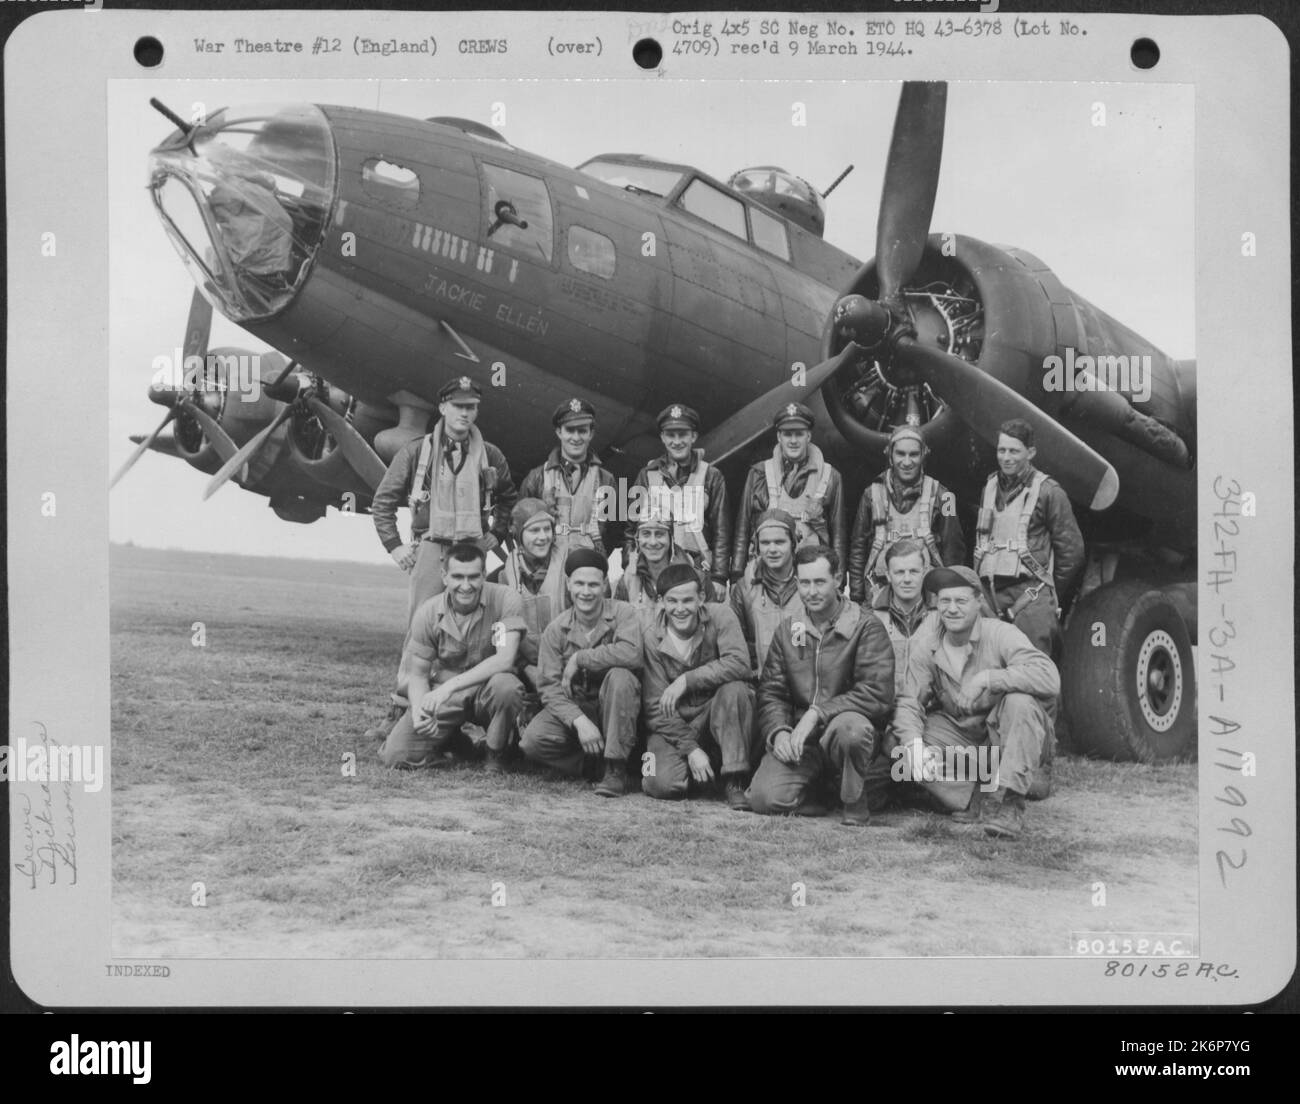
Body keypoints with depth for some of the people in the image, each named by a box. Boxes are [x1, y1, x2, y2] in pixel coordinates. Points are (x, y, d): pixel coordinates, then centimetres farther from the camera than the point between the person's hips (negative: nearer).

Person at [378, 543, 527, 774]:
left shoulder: (505, 599, -17)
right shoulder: (428, 614, -9)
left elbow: (504, 659, -26)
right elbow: (418, 673, -1)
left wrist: (449, 686, -33)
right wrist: (419, 711, -23)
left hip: (486, 692, -2)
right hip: (442, 697, 2)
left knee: (506, 685, -38)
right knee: (393, 756, -13)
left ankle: (495, 754, -8)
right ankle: (453, 737, 19)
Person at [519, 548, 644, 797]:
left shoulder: (622, 613, -11)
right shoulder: (556, 630, -5)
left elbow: (631, 654, -32)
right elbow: (550, 688, -10)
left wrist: (578, 659, -24)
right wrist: (579, 721, -27)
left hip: (615, 709, -2)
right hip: (573, 708, 2)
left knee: (619, 676, -34)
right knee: (533, 740, -25)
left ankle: (616, 768, -24)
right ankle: (591, 763, 1)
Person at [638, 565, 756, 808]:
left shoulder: (719, 616, -10)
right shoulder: (652, 637, -9)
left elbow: (739, 663, -27)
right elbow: (656, 707, -10)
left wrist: (686, 680, -28)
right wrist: (691, 749, -19)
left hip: (720, 717, 0)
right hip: (674, 725, 0)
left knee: (735, 689, -32)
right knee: (662, 783, -25)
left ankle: (735, 782, -23)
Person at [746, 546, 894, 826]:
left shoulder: (866, 628, -4)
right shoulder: (788, 630, 11)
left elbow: (877, 693, -16)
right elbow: (770, 692, 9)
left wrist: (817, 713, -23)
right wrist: (778, 732, -11)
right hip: (797, 739, 3)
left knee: (849, 727, -40)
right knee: (765, 798, -22)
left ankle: (855, 803, -10)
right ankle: (812, 788, 13)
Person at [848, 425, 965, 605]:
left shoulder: (939, 495, 2)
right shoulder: (873, 494, 5)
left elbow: (954, 549, 4)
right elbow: (858, 548, 10)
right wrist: (856, 596, 5)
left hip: (928, 593, -1)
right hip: (880, 590, 1)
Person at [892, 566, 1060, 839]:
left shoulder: (1001, 634, -18)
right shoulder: (926, 650, -4)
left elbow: (1049, 678, -32)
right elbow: (909, 702, -6)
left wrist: (987, 678, -37)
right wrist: (913, 742, -27)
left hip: (1001, 731, -3)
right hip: (957, 732, 4)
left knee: (1020, 702, -35)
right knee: (902, 750, -20)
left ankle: (1008, 802, -26)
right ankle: (974, 803, -12)